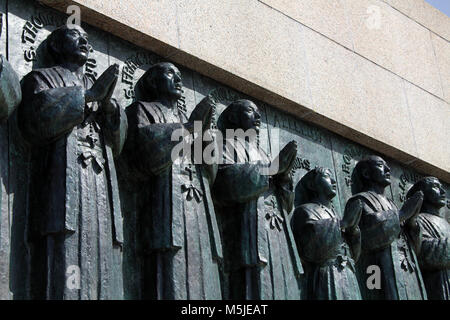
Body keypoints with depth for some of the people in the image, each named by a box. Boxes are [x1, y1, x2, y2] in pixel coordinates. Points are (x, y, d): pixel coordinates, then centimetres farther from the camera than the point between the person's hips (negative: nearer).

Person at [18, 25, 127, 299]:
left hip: (101, 189, 5)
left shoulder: (95, 87, 31)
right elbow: (37, 120, -6)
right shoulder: (41, 79, 16)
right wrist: (87, 96, -2)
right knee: (62, 275, -18)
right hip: (63, 183, -5)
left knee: (102, 275, -5)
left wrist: (107, 102, 3)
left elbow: (116, 145, 21)